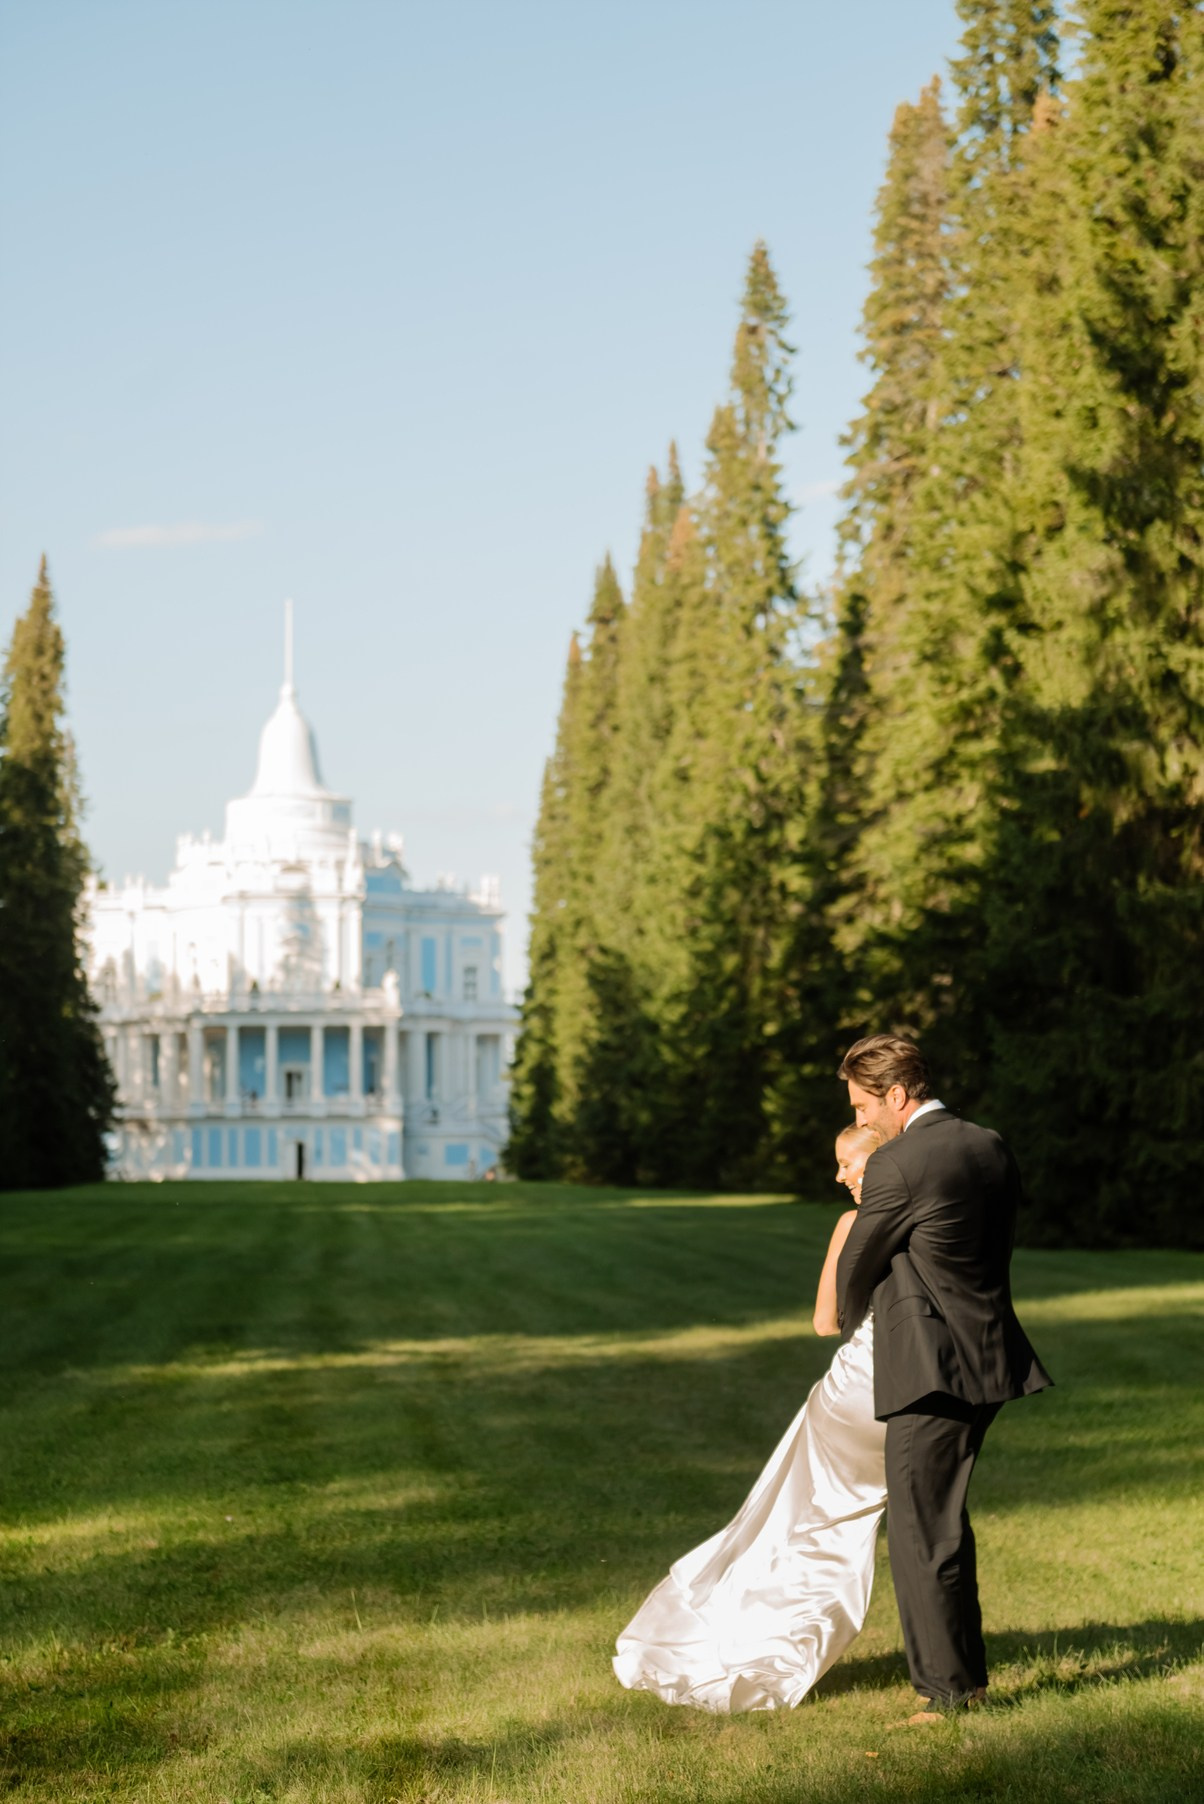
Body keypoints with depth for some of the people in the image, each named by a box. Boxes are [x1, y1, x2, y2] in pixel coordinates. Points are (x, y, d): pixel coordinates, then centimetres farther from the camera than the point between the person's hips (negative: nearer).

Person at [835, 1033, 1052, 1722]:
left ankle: (948, 1690, 1)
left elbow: (857, 1266, -2)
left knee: (921, 1532, -2)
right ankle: (964, 1670, 26)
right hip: (990, 1353, 9)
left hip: (929, 1369, -9)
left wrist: (853, 1326, 21)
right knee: (945, 1521, 20)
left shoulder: (895, 1167, -15)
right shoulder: (992, 1148, 9)